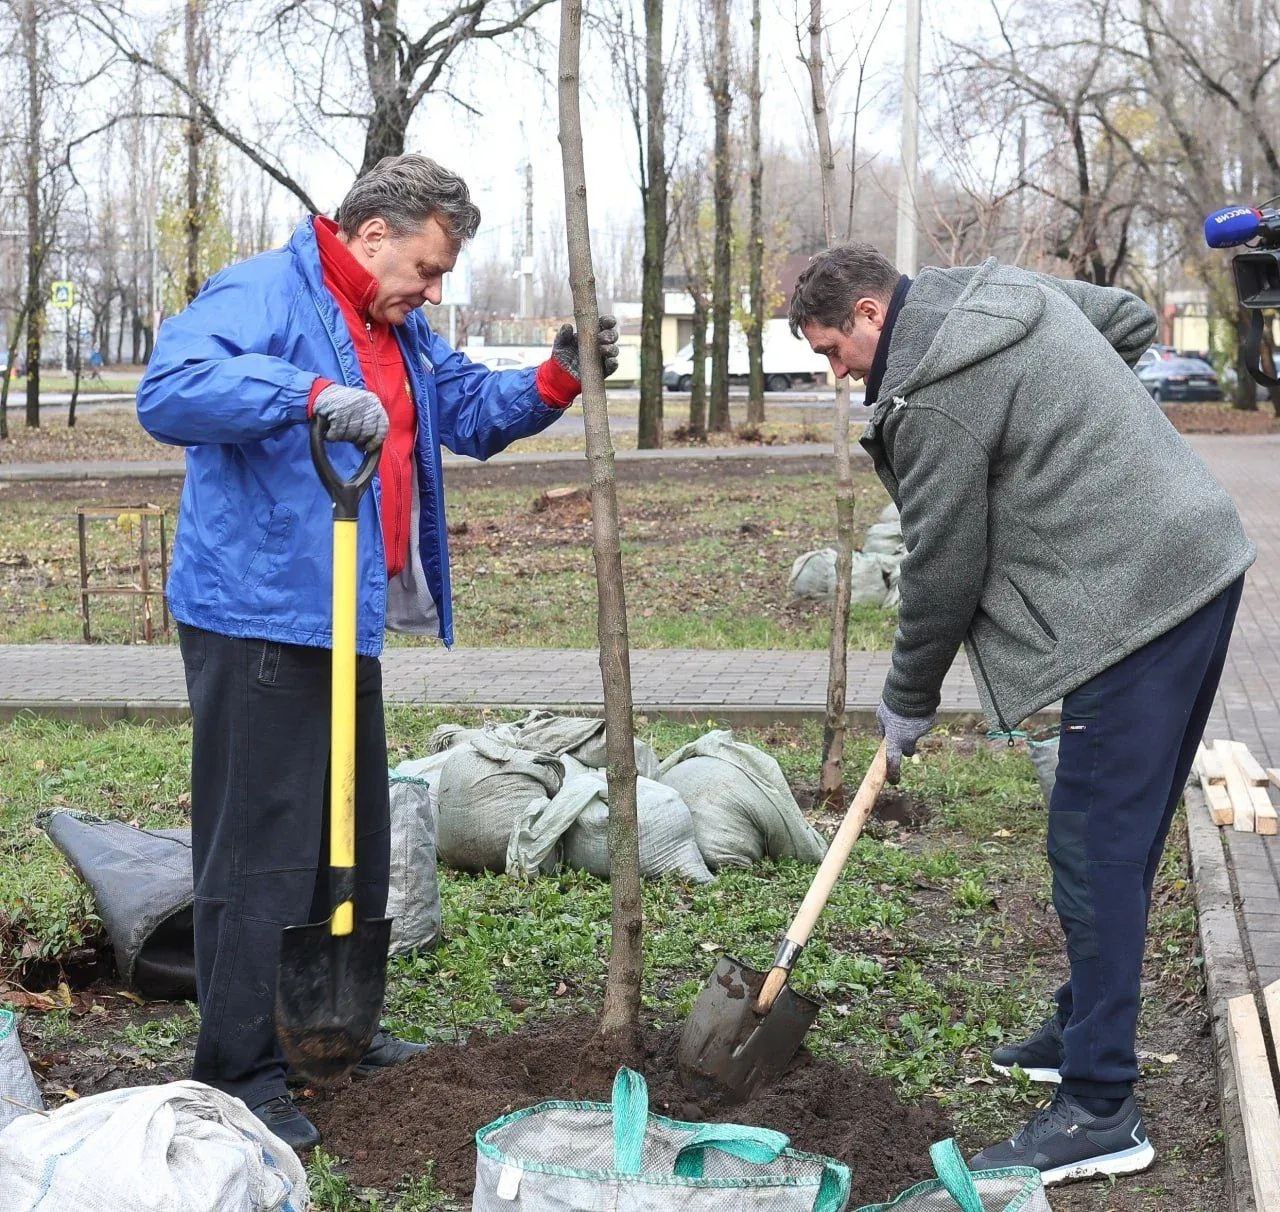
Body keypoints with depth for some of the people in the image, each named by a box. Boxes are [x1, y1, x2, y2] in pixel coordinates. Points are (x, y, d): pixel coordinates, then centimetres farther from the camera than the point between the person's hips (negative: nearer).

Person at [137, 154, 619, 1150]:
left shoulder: (400, 331, 17)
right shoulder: (262, 297, -14)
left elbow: (473, 412, 23)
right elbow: (169, 392, -28)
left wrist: (559, 379, 5)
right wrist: (311, 393, -38)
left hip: (345, 622, 10)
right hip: (258, 621, -10)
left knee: (351, 840, 18)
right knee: (262, 852, -6)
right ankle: (240, 1080, 2)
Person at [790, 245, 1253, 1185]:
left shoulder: (935, 398, -14)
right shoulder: (1006, 290, 14)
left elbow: (943, 570, -8)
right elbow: (1135, 321, 27)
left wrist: (909, 702, 6)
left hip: (1138, 598, -11)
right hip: (1202, 555, 11)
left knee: (1098, 851, -7)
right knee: (1125, 835, 18)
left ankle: (1100, 1112, -2)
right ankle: (1085, 1031, 32)